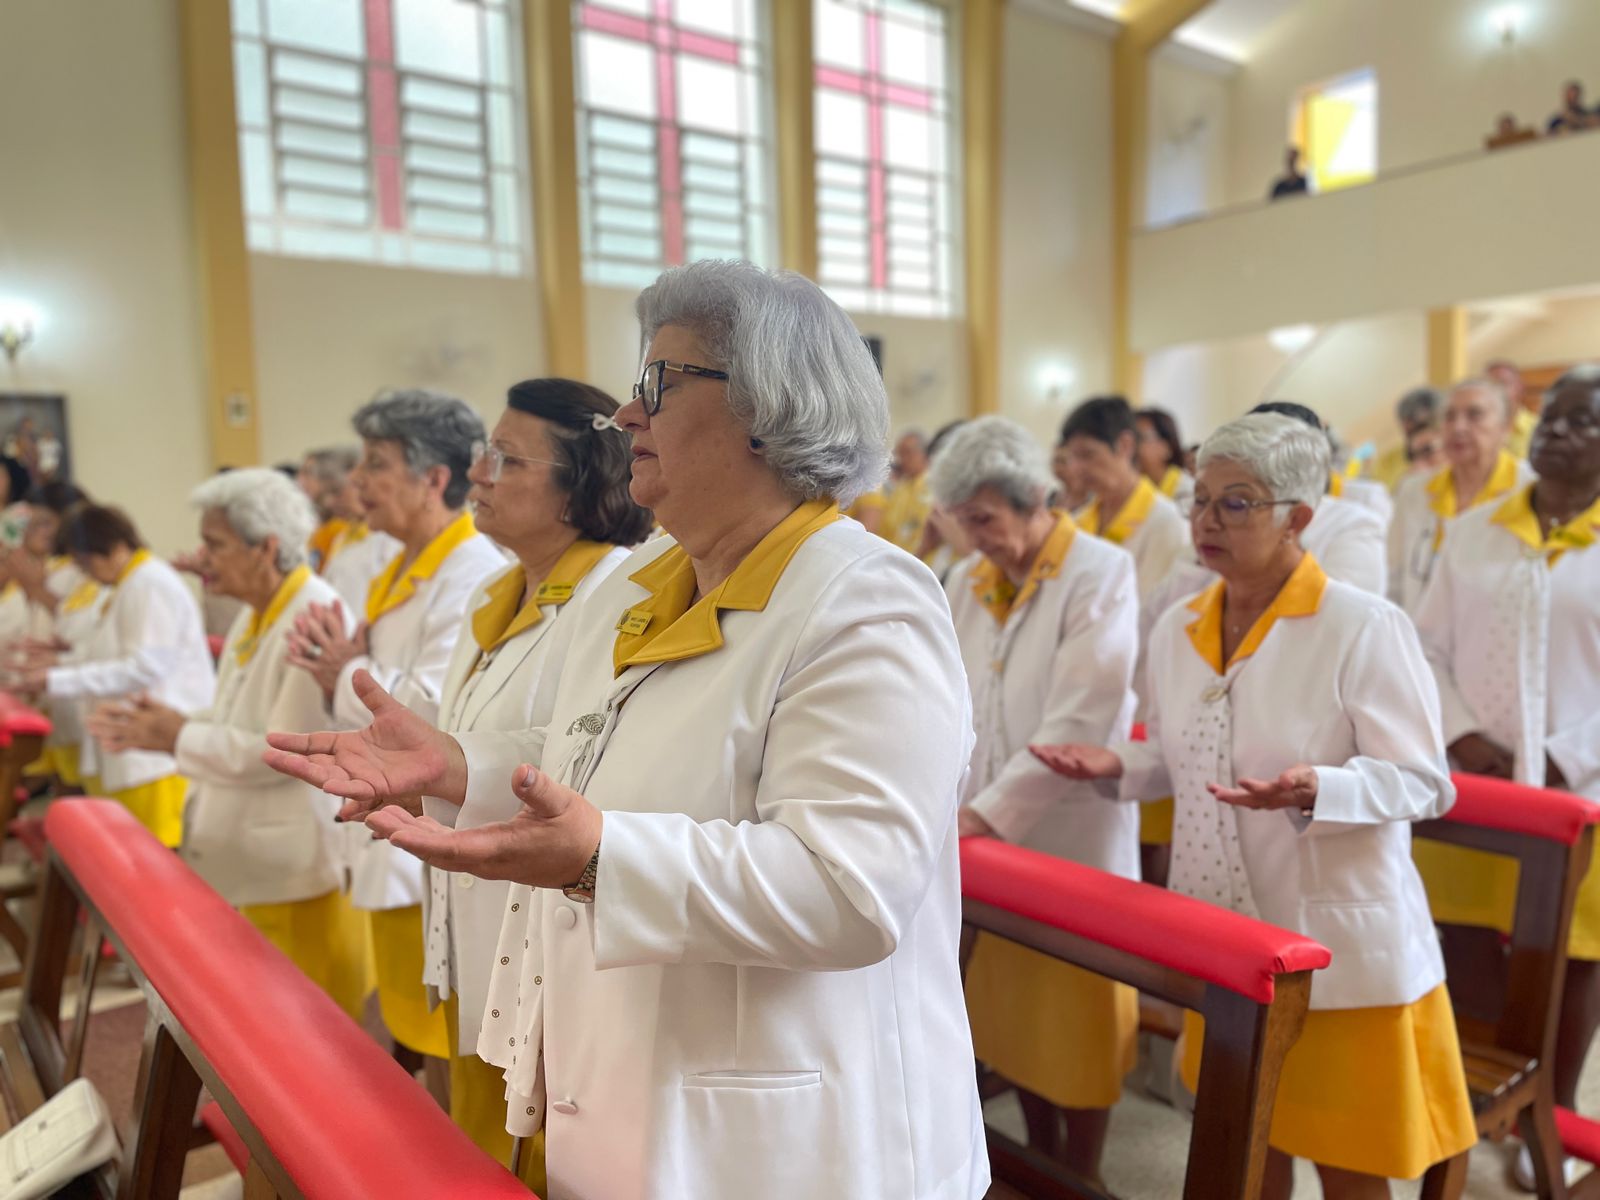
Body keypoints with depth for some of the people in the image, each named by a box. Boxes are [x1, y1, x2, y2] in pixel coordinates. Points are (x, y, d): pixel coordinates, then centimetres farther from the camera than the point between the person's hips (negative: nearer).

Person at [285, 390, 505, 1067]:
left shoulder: (475, 575, -17)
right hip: (394, 850, 10)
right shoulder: (400, 573, 15)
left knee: (454, 1057, 2)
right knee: (410, 1044, 21)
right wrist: (334, 672, 1)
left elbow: (433, 710, -26)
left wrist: (350, 672, -8)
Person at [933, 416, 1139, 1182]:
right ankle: (1039, 1162, 37)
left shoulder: (1101, 574, -13)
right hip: (990, 839, 6)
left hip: (1072, 841, -5)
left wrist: (987, 811, -21)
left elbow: (1078, 722, -20)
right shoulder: (968, 580, 6)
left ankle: (1082, 1177, 30)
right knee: (1014, 1012, 17)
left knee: (1076, 1018, 9)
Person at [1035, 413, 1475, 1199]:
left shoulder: (1366, 627, -16)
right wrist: (1117, 766, -6)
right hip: (1221, 935, 5)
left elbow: (1424, 781, -15)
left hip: (1337, 940, -5)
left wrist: (1317, 791, -33)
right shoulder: (1177, 630, 2)